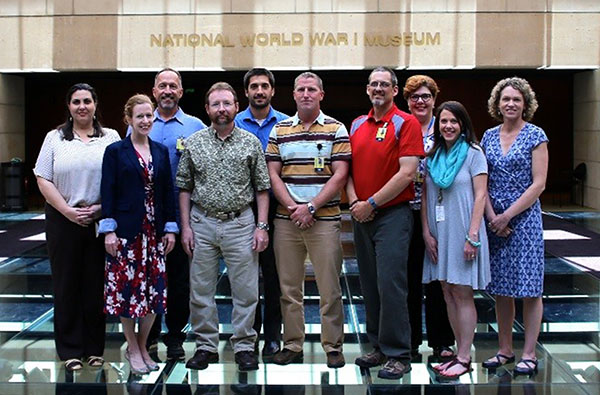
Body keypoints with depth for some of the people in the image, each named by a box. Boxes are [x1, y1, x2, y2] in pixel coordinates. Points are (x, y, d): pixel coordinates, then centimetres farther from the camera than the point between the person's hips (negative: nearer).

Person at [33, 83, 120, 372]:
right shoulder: (55, 138, 7)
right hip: (63, 221, 0)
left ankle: (94, 348, 16)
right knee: (66, 285, 4)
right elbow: (43, 180, 1)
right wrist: (68, 211, -9)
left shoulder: (111, 138, 7)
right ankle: (70, 350, 14)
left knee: (96, 284, 4)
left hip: (101, 220, 0)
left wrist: (103, 208, -10)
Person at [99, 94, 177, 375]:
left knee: (153, 289, 4)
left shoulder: (161, 151, 11)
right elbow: (108, 192, -4)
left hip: (155, 231, 4)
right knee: (127, 286, 1)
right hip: (126, 230, -4)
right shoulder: (115, 151, 0)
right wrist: (108, 230, -11)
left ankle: (143, 346, 21)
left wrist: (170, 228, 5)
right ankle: (132, 349, 16)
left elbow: (168, 192, 11)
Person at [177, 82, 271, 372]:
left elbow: (262, 187, 4)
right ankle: (206, 346, 19)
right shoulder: (193, 143, 5)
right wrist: (185, 226, 1)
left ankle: (244, 346, 14)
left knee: (245, 291, 2)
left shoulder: (251, 143, 3)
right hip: (202, 222, 1)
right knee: (201, 290, 6)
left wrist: (262, 226, -4)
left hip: (240, 223, -1)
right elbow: (185, 187, 7)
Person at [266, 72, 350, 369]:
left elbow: (340, 175, -4)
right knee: (289, 287, 8)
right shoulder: (279, 130, 10)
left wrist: (311, 207, -11)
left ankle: (333, 346, 11)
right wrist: (292, 208, -7)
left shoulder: (336, 129, 3)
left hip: (324, 219, -2)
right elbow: (273, 174, 6)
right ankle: (292, 345, 18)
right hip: (286, 219, 3)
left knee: (329, 287, 0)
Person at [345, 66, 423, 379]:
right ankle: (379, 346, 22)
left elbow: (406, 173, -14)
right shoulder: (357, 125, 14)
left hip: (392, 214, -6)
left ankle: (398, 355, 0)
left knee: (390, 284, -9)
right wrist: (353, 201, -4)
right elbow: (348, 167, 14)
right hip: (361, 215, 6)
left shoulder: (406, 123, -5)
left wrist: (371, 204, -13)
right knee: (369, 284, 11)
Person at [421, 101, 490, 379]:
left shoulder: (473, 153, -3)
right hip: (438, 233, 5)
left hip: (461, 232, -5)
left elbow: (480, 195, -8)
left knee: (462, 294, -3)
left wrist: (472, 236, -15)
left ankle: (464, 358, 2)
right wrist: (426, 232, 1)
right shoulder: (432, 157, 11)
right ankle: (460, 352, 16)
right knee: (448, 294, 7)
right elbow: (425, 197, 10)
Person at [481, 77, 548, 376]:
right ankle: (505, 349, 19)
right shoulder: (489, 136, 9)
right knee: (500, 288, 9)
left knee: (529, 287, 0)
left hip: (524, 217, -4)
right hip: (494, 219, 5)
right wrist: (492, 216, -5)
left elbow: (538, 184, -9)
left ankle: (529, 354, 8)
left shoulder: (535, 136, -3)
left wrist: (508, 215, -12)